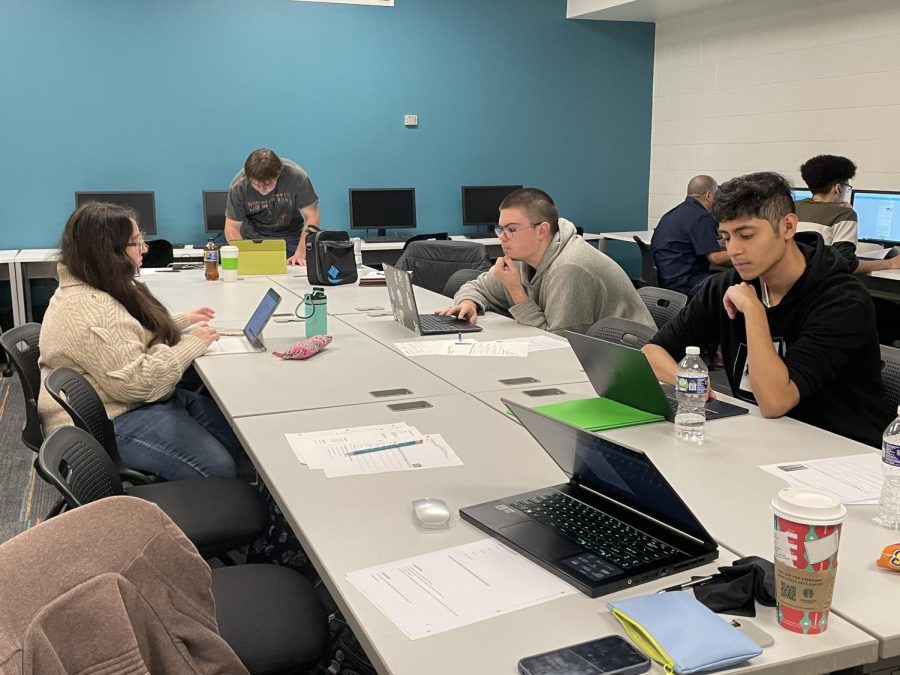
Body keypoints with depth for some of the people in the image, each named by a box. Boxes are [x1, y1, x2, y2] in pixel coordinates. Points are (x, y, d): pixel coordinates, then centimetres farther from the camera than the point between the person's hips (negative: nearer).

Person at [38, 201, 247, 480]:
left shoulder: (105, 289, 9)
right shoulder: (86, 312, -25)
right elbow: (137, 382, -28)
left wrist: (183, 320, 18)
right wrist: (192, 344, -18)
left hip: (143, 399, 11)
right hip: (111, 421, -11)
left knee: (236, 433, 0)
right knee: (219, 468, -22)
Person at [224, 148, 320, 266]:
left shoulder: (296, 176, -19)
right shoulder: (239, 186, -17)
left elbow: (311, 216, -13)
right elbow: (232, 227, -10)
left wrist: (300, 254, -23)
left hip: (291, 239, 0)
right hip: (254, 240, 1)